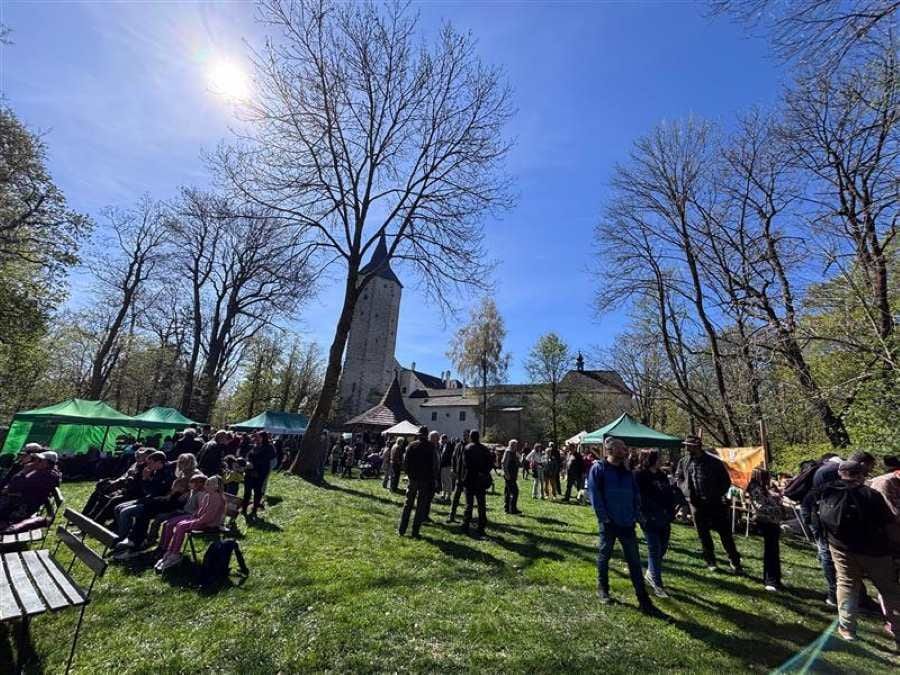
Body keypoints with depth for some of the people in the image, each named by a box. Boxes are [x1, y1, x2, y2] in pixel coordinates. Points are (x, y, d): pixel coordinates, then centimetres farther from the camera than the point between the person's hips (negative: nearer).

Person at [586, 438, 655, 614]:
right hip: (609, 523, -5)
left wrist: (636, 515, 2)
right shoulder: (598, 468, -12)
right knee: (604, 556, 12)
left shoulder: (627, 471, 7)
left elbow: (636, 494, 12)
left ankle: (643, 598, 19)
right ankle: (602, 589, 30)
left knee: (634, 560, 9)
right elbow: (594, 494, -14)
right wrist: (604, 518, -15)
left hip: (627, 522, 5)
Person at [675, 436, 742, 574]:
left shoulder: (714, 462, -8)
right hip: (696, 504, 3)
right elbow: (679, 479, 13)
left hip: (715, 503, -3)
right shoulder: (684, 462, 0)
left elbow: (726, 481, 1)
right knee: (703, 534, 11)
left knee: (725, 532, 4)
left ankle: (735, 563, 19)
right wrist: (687, 492, -1)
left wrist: (717, 495, -8)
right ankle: (710, 561, 25)